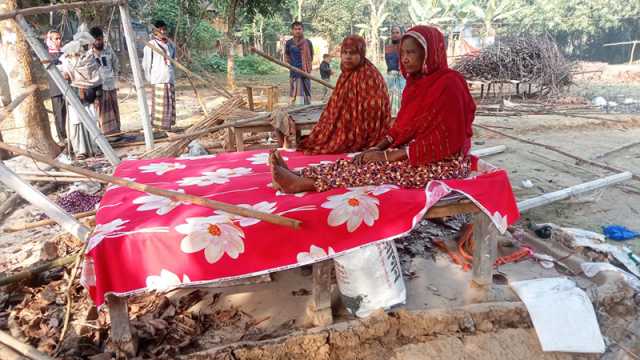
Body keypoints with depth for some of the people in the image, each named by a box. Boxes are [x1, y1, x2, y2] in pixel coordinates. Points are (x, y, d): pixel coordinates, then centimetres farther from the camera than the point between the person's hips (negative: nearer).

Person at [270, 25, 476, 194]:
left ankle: (304, 183, -29)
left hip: (443, 163, -8)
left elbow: (444, 141, -22)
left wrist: (389, 156, -23)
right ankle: (298, 177, -24)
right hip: (412, 152, 8)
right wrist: (379, 148, -8)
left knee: (376, 169, -24)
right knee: (361, 161, -12)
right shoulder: (416, 82, 9)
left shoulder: (448, 84, -18)